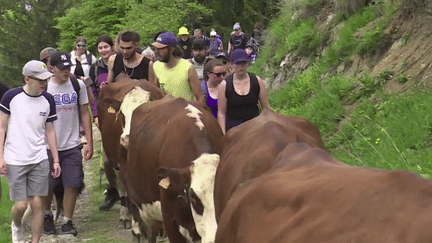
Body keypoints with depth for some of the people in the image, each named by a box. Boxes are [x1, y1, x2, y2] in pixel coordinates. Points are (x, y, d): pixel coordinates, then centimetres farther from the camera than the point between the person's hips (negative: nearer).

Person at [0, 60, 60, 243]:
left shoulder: (48, 100, 2)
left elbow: (49, 130, 10)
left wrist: (56, 160, 8)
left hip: (39, 160, 3)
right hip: (15, 161, -3)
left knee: (37, 203, 1)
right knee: (21, 204, -2)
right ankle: (16, 226, 31)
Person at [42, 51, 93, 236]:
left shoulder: (78, 85, 1)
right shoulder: (43, 88, -5)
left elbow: (84, 114, 6)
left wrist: (89, 143, 3)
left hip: (72, 146, 1)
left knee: (72, 184, -3)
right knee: (48, 186, 9)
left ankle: (67, 222, 10)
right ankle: (47, 216, 34)